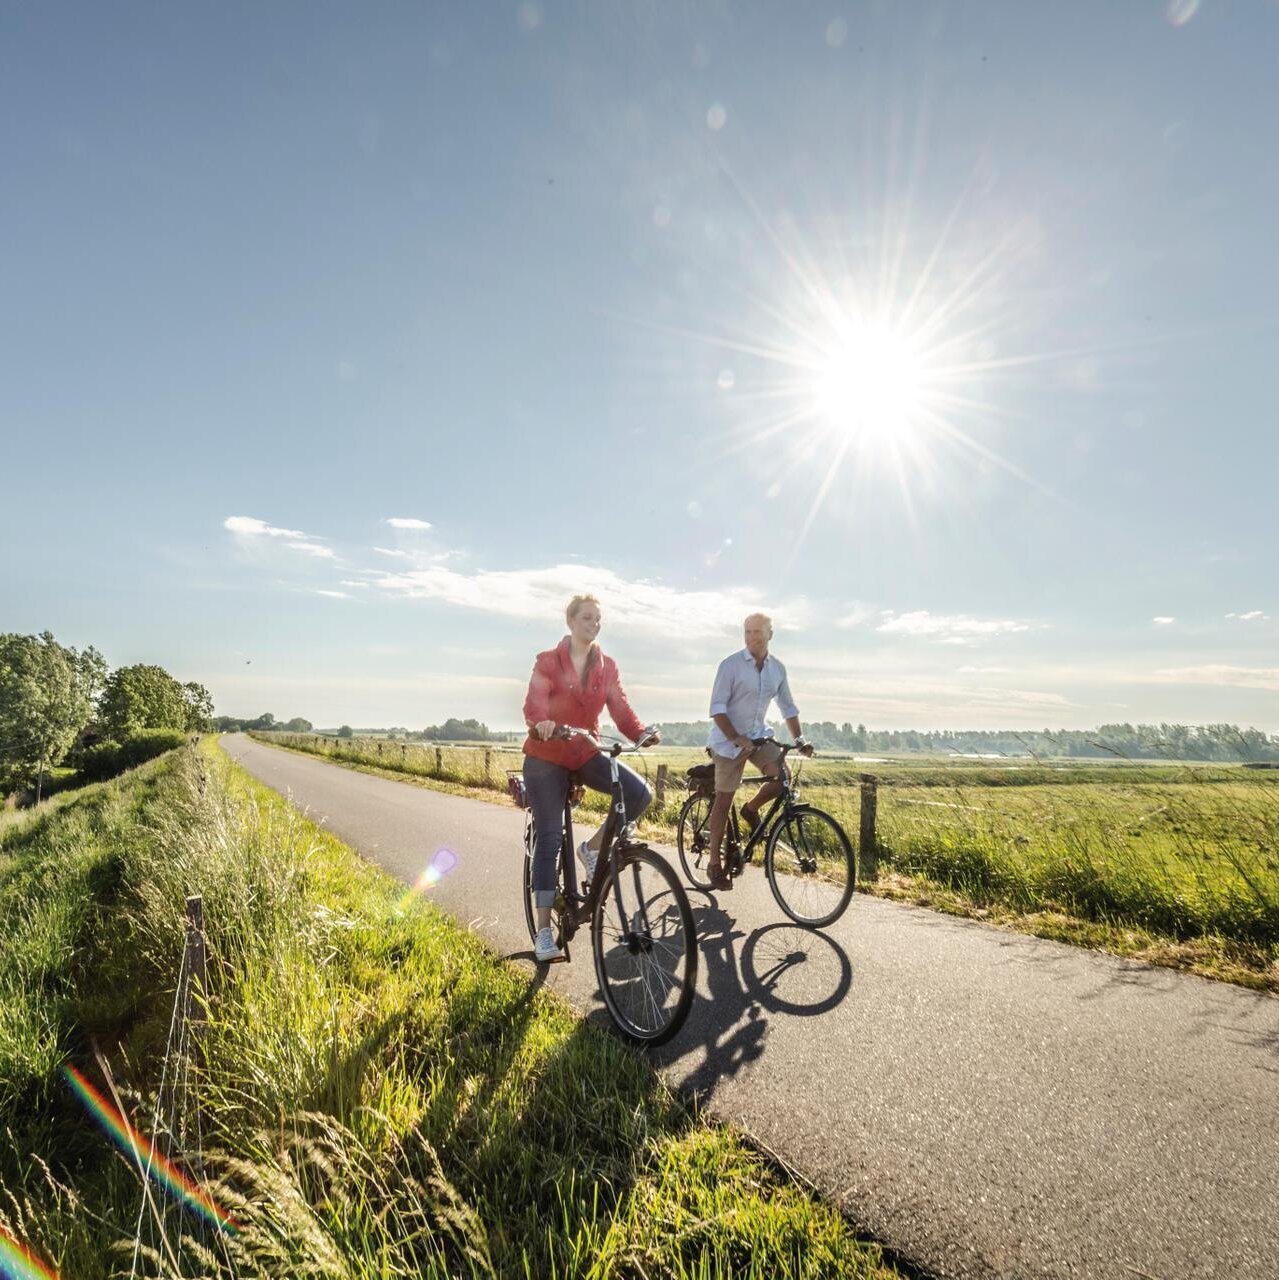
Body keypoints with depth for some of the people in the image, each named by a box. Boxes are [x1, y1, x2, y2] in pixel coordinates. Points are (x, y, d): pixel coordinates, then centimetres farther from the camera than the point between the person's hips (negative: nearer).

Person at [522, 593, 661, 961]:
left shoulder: (606, 666, 3)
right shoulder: (548, 661, -7)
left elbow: (620, 709, -7)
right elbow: (534, 704, -21)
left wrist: (642, 733, -27)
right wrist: (541, 723, -45)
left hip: (586, 753, 3)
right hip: (546, 756, -3)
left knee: (640, 793, -20)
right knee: (549, 837, -6)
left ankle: (592, 848, 3)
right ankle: (544, 931, 4)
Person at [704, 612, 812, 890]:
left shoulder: (777, 668, 2)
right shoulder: (731, 664, -14)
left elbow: (788, 708, 11)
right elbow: (717, 708, -17)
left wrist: (799, 738, 0)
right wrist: (736, 738, -27)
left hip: (758, 735, 5)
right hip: (729, 739, -4)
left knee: (783, 776, -18)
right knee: (724, 799, -1)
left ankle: (751, 809, 12)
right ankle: (714, 863, 10)